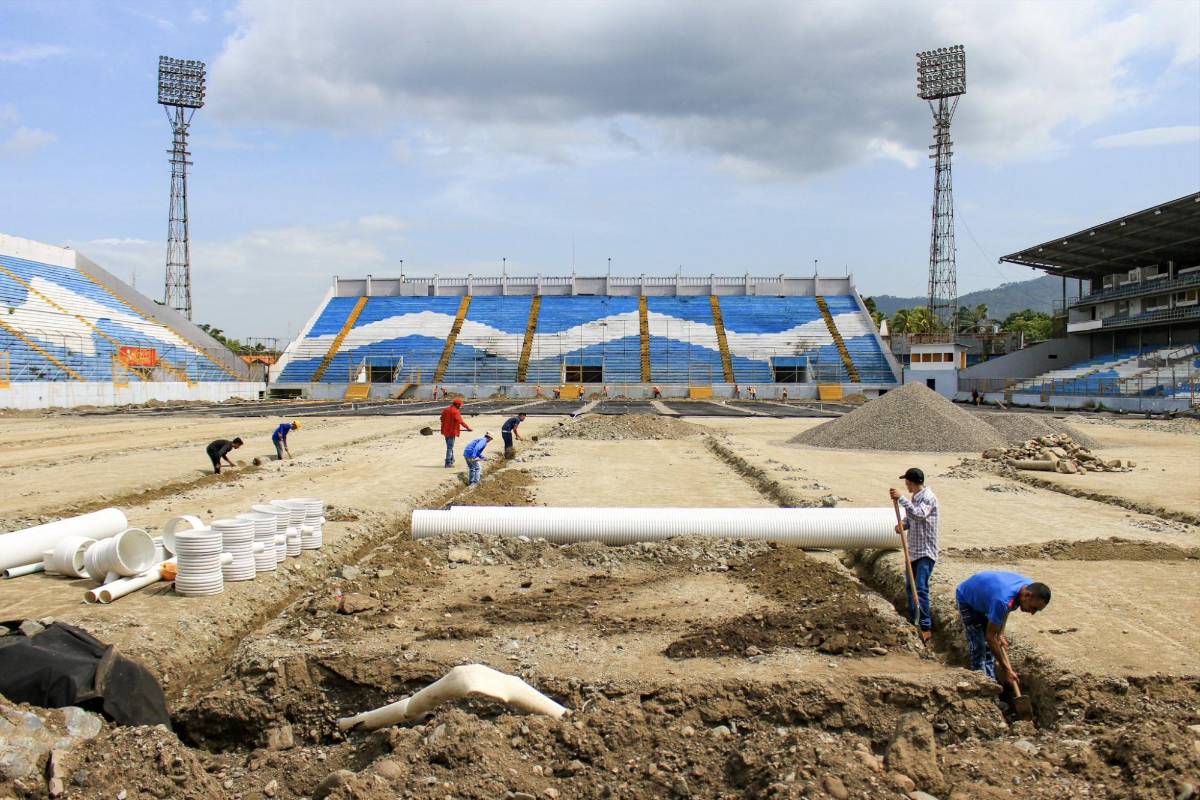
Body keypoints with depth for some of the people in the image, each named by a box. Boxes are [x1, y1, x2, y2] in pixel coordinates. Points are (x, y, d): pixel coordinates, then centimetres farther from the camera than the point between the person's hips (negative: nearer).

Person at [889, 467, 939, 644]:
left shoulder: (928, 497, -15)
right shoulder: (915, 497, 13)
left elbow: (919, 514, -31)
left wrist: (901, 498, -31)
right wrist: (902, 525, -2)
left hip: (926, 551, -9)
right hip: (913, 550, 10)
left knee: (920, 588, -16)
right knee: (910, 586, 16)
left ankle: (926, 627, -14)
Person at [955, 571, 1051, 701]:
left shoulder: (1030, 586, -20)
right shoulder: (1003, 600, -44)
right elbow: (990, 636, -34)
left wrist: (1000, 633, -6)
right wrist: (1007, 669, -28)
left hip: (983, 597, 8)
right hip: (966, 598, -7)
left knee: (989, 646, 6)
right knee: (978, 646, -12)